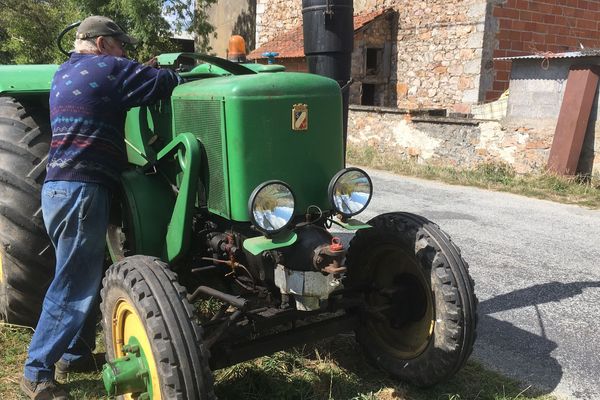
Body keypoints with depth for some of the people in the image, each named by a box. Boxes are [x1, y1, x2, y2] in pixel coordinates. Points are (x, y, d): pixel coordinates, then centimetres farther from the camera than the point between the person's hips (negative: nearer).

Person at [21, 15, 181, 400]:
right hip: (80, 189, -10)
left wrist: (139, 71, 18)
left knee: (84, 277, 18)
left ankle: (74, 352, 29)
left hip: (63, 186, 10)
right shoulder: (105, 67, -7)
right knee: (74, 284, -3)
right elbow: (163, 83, -7)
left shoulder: (66, 73, 21)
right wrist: (189, 75, 13)